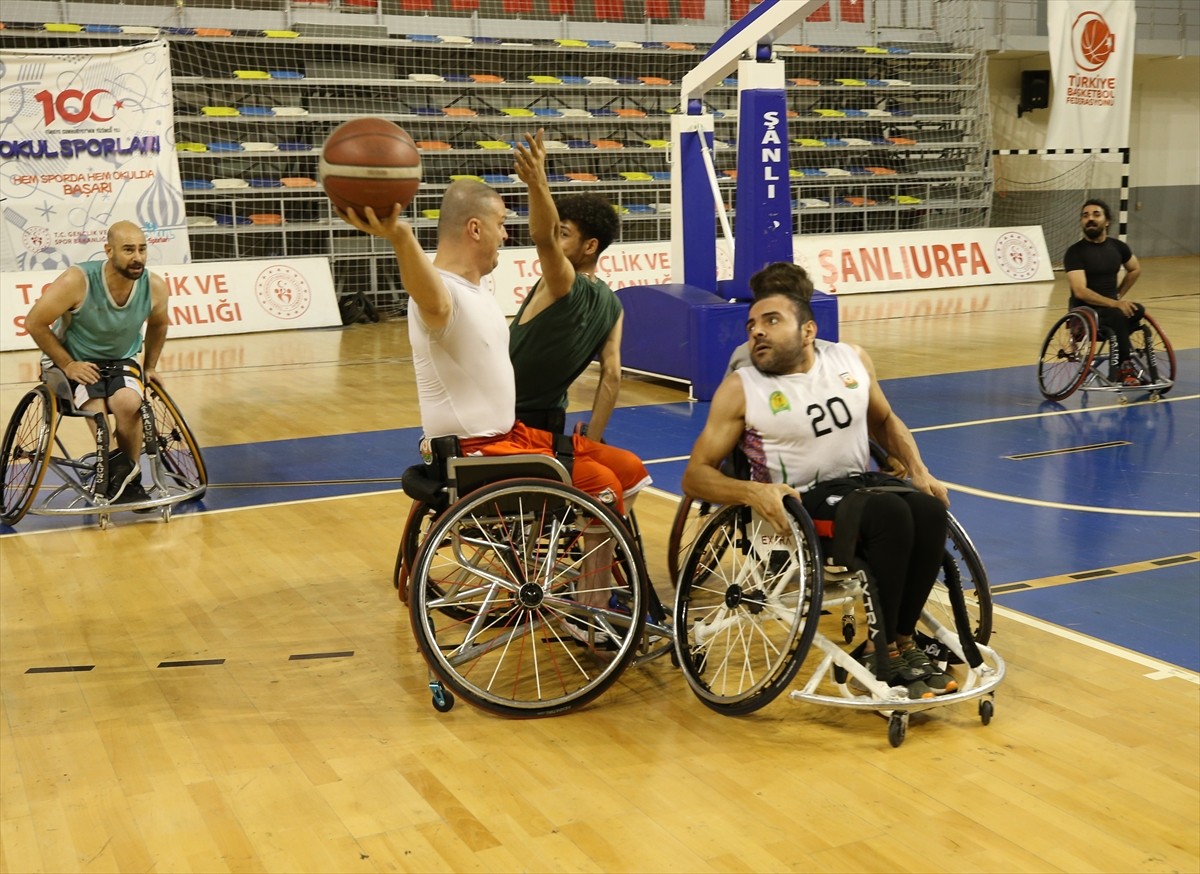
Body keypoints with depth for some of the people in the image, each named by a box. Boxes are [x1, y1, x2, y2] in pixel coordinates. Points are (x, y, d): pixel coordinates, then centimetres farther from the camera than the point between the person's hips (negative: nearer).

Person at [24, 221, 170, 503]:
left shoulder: (154, 286, -15)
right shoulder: (77, 281, -26)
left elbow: (157, 325, 9)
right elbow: (35, 322, -15)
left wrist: (150, 367, 10)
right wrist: (67, 365, -17)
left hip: (122, 361, 2)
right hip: (75, 362, -2)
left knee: (129, 403, -29)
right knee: (98, 410, -32)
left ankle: (130, 479, -11)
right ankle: (115, 471, -11)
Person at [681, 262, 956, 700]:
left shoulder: (852, 360, 7)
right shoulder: (740, 388, -4)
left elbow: (884, 421, 24)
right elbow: (695, 475, -6)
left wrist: (920, 472, 7)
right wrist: (753, 491, -25)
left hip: (861, 482, 5)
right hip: (797, 503, -4)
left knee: (929, 510, -27)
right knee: (890, 513, -32)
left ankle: (901, 641, -11)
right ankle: (882, 651, -17)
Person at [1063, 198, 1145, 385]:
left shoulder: (1118, 246, 7)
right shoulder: (1075, 252, -11)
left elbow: (1135, 270, 28)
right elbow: (1080, 292, -21)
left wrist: (1119, 296, 15)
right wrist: (1115, 303, -30)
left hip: (1111, 306, 5)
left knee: (1137, 310, -28)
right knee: (1117, 316, -35)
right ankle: (1125, 366, -18)